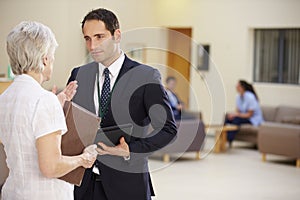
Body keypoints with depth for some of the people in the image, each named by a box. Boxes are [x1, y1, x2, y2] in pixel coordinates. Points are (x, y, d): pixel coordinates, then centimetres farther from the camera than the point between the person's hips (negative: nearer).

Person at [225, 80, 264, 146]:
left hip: (254, 119, -7)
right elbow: (238, 111, 5)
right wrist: (233, 114, -17)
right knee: (227, 117, -16)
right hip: (243, 117, 7)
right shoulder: (238, 97, 2)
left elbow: (249, 115, -21)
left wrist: (236, 115, -26)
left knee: (237, 119, -34)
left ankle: (229, 140, -33)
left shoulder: (250, 97, -22)